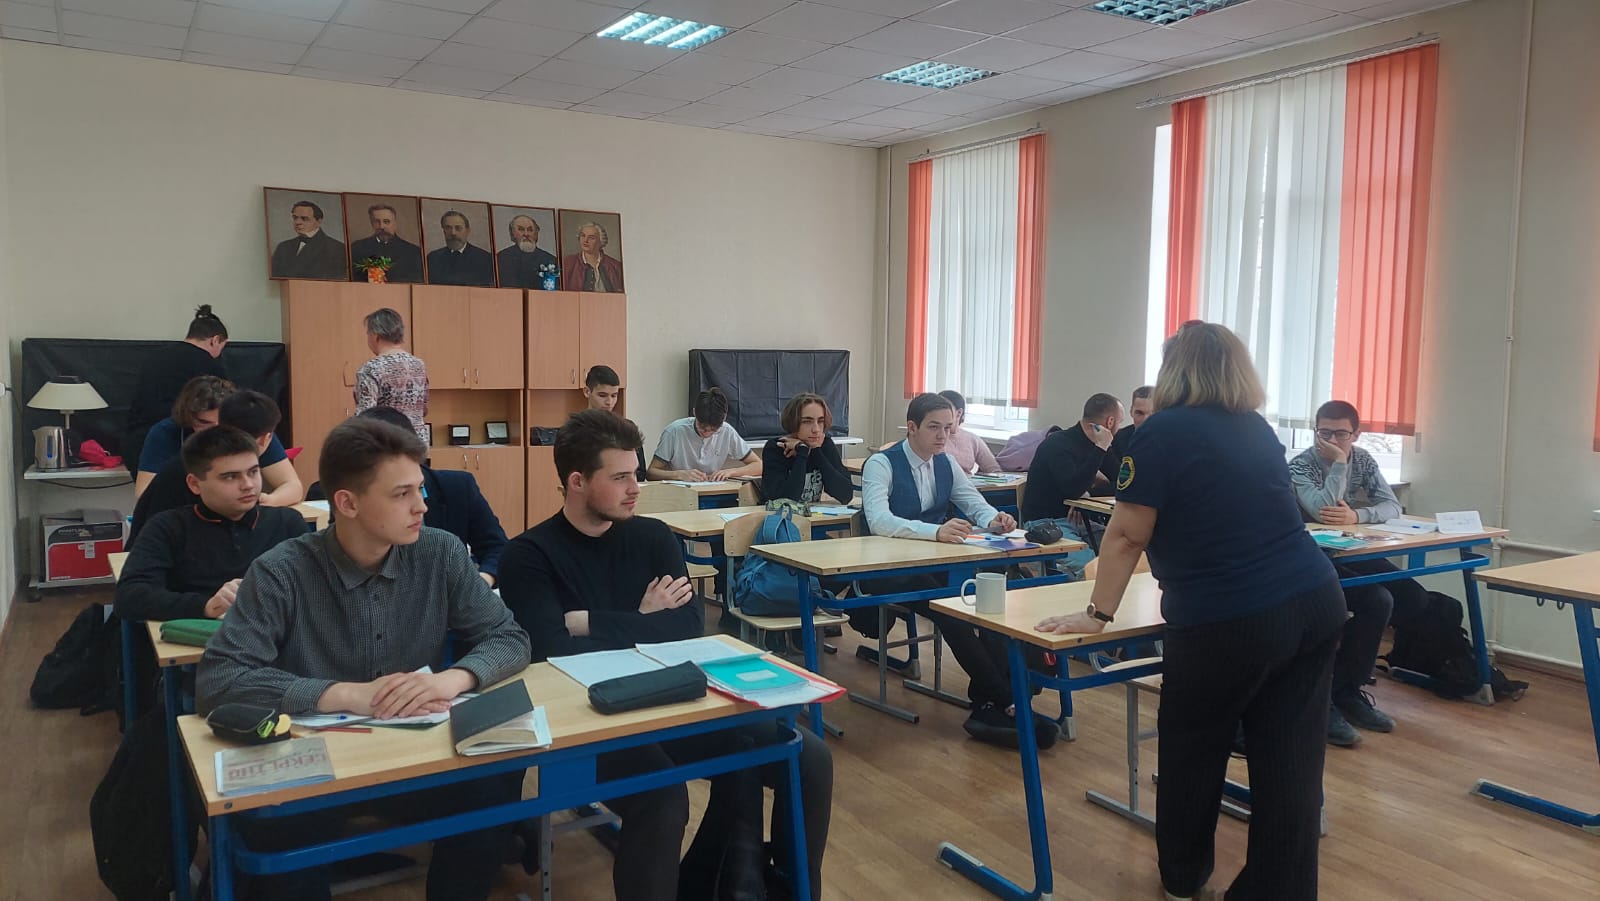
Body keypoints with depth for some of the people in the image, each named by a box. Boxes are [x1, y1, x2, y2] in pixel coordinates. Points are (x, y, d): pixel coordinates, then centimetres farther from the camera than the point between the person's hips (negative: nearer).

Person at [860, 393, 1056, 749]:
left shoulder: (946, 464, 10)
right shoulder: (881, 464, -11)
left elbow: (975, 504, 10)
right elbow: (878, 520, -27)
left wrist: (993, 520, -16)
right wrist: (936, 531, -41)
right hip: (890, 570, -6)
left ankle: (988, 705, -22)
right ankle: (1005, 704, -25)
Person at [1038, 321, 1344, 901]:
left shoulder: (1163, 432, -7)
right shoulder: (1259, 430, 14)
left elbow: (1126, 536, -6)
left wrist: (1098, 614, 2)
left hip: (1228, 624, -6)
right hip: (1315, 604, 6)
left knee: (1192, 750, 15)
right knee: (1290, 761, 9)